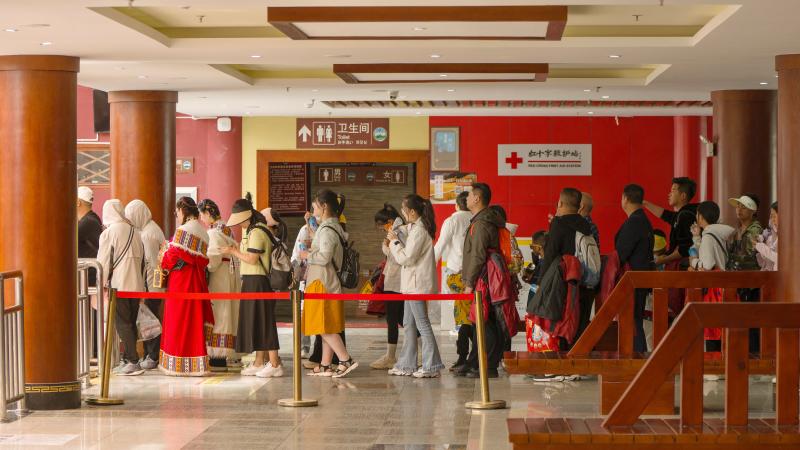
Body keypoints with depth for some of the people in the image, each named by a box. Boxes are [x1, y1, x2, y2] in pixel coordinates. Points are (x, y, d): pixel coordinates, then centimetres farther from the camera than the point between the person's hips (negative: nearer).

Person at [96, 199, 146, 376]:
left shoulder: (109, 233, -8)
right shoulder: (135, 232, 11)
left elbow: (103, 262, -8)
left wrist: (102, 284, 1)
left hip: (118, 285, -6)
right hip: (136, 285, 6)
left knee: (123, 324, -4)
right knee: (131, 324, 12)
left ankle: (133, 362, -9)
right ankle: (127, 359, 16)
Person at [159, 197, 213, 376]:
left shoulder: (183, 230, -14)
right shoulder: (202, 232, 11)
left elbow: (173, 255, -16)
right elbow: (203, 259, 10)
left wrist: (164, 264, 2)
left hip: (181, 281, -8)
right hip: (197, 280, 8)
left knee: (179, 321, -1)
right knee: (194, 320, 11)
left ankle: (179, 364, 2)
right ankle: (196, 364, 12)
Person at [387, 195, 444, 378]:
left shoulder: (419, 230, -17)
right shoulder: (416, 227, 14)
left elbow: (405, 258, -19)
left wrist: (395, 241, -9)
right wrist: (397, 241, 4)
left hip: (418, 285, -11)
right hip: (413, 284, 11)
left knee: (422, 325, -5)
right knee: (408, 325, 14)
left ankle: (431, 367, 0)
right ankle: (407, 365, 20)